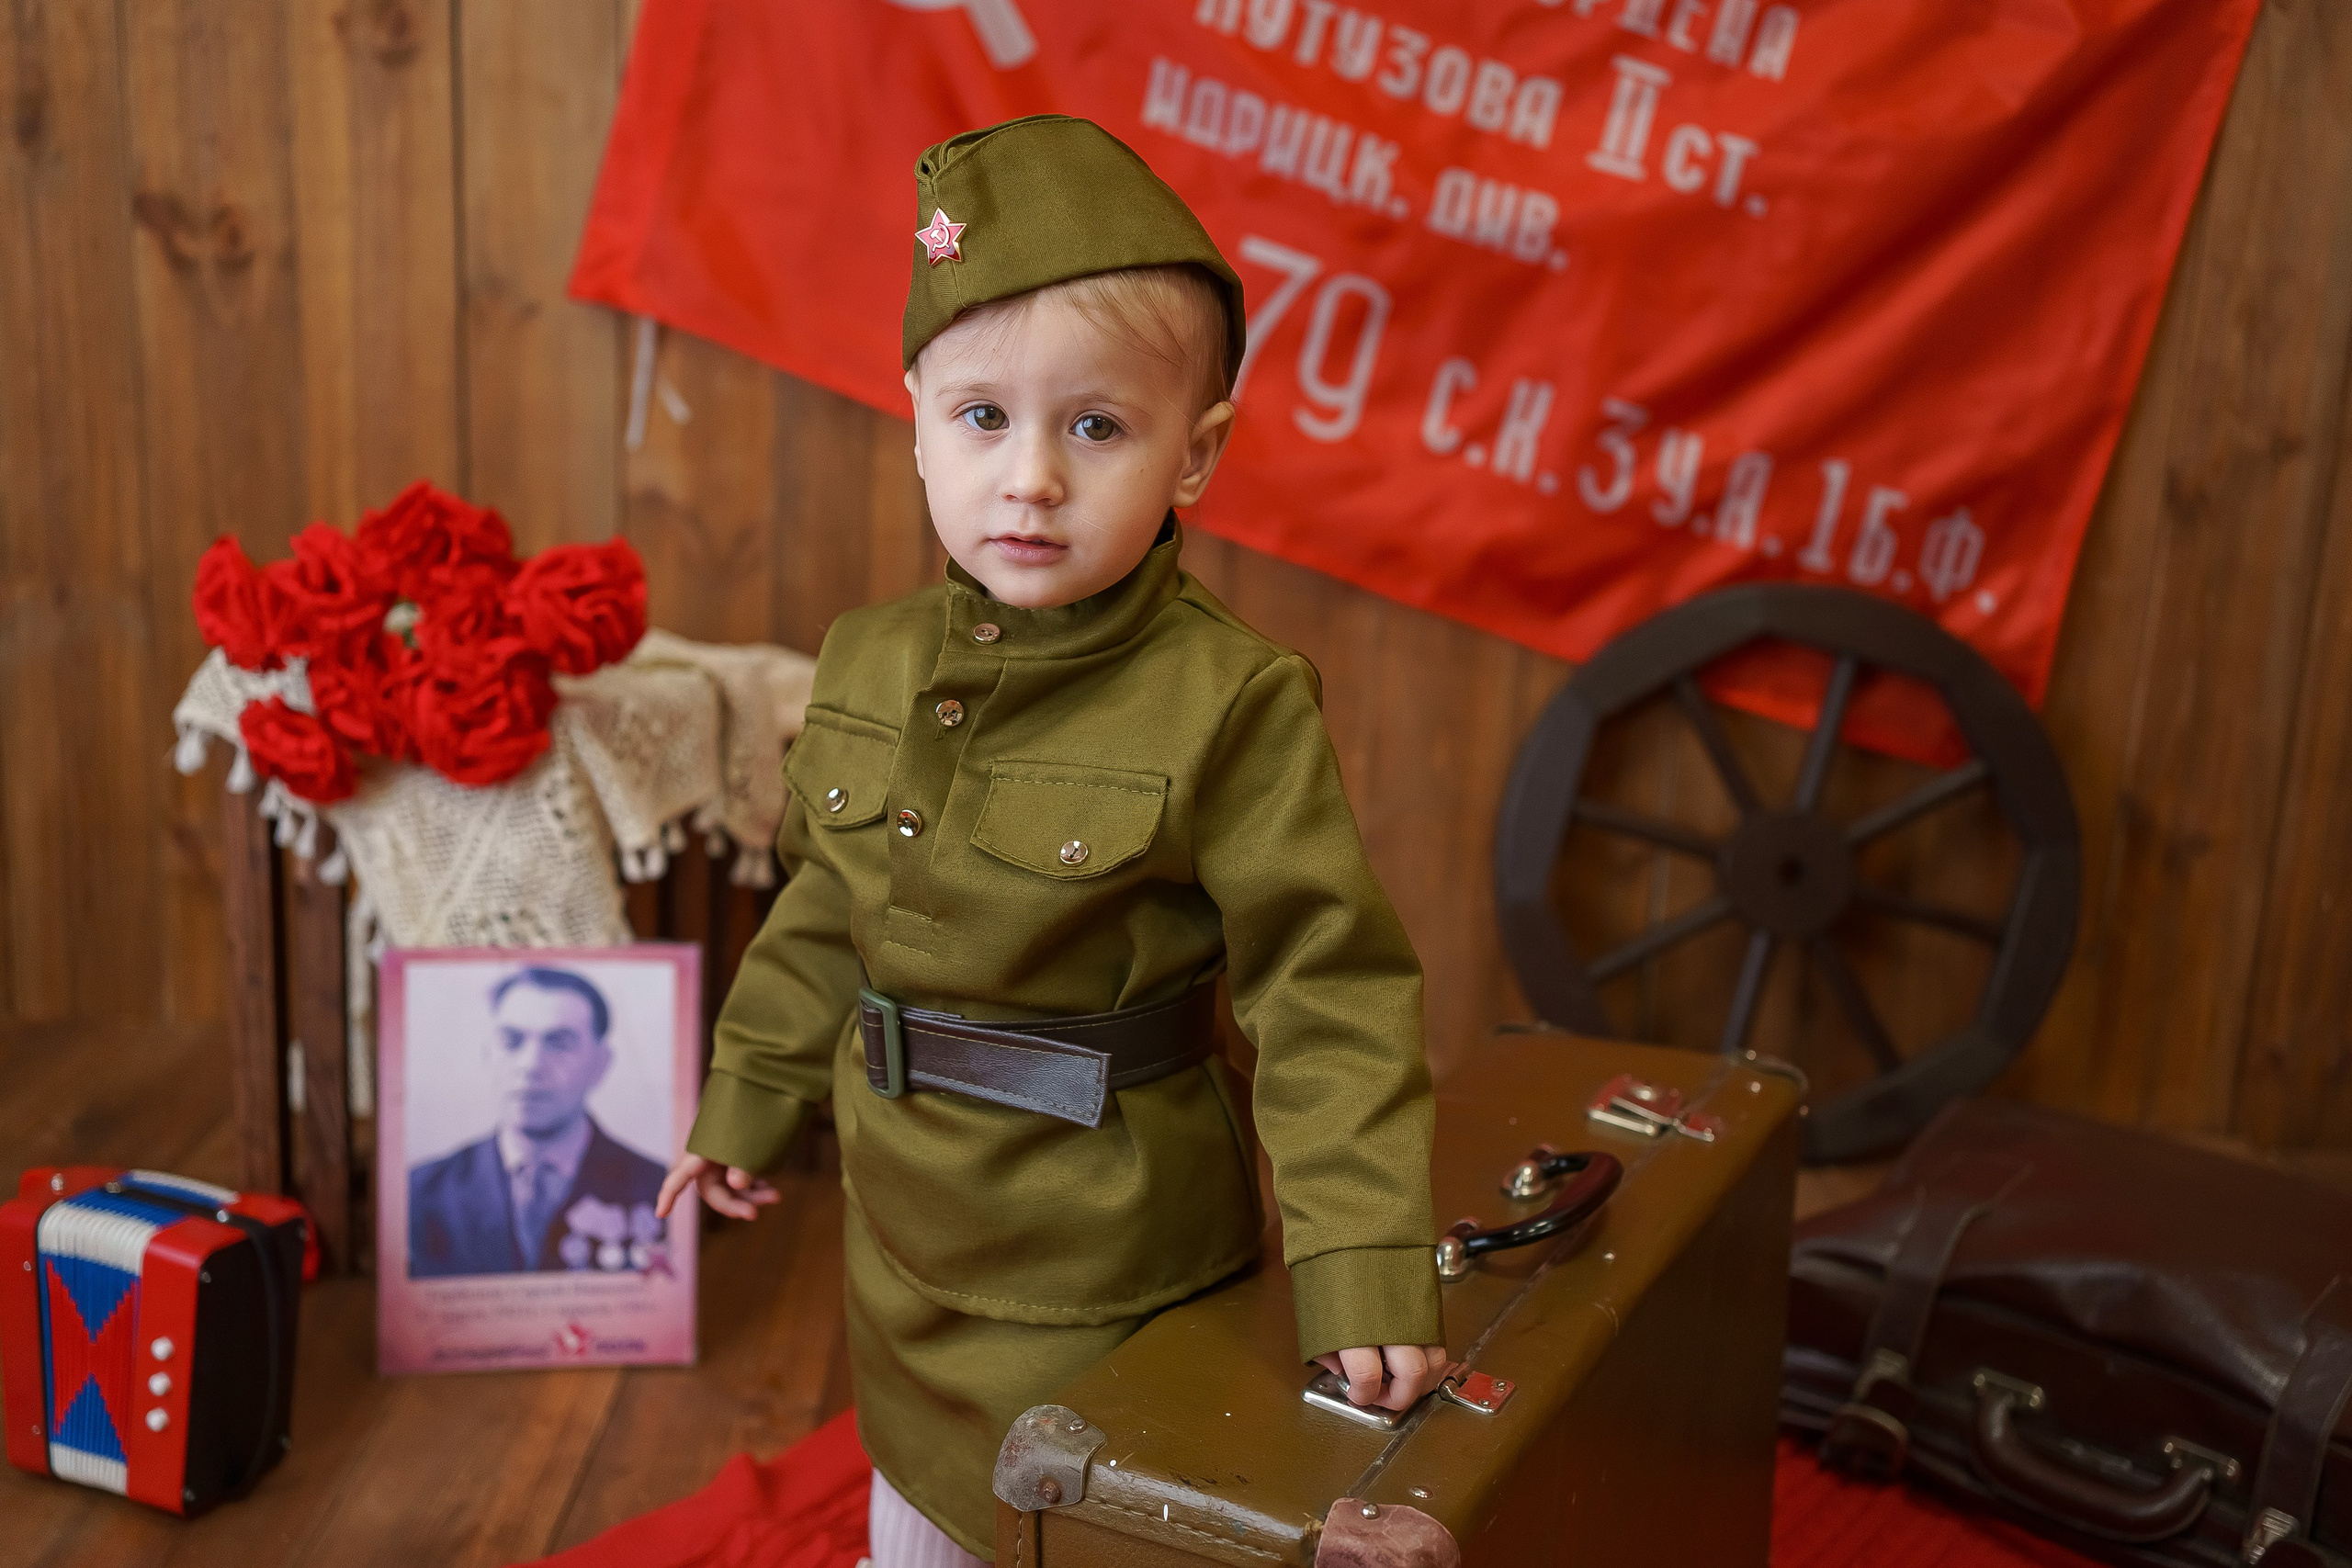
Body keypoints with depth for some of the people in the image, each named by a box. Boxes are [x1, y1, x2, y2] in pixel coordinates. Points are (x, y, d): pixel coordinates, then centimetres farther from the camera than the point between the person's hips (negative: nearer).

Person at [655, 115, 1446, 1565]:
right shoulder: (870, 666, -3)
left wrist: (1366, 1270, -25)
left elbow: (1330, 995, -20)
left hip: (1109, 1265, -5)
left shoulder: (1230, 704, -21)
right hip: (907, 1241, 6)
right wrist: (750, 1103, 18)